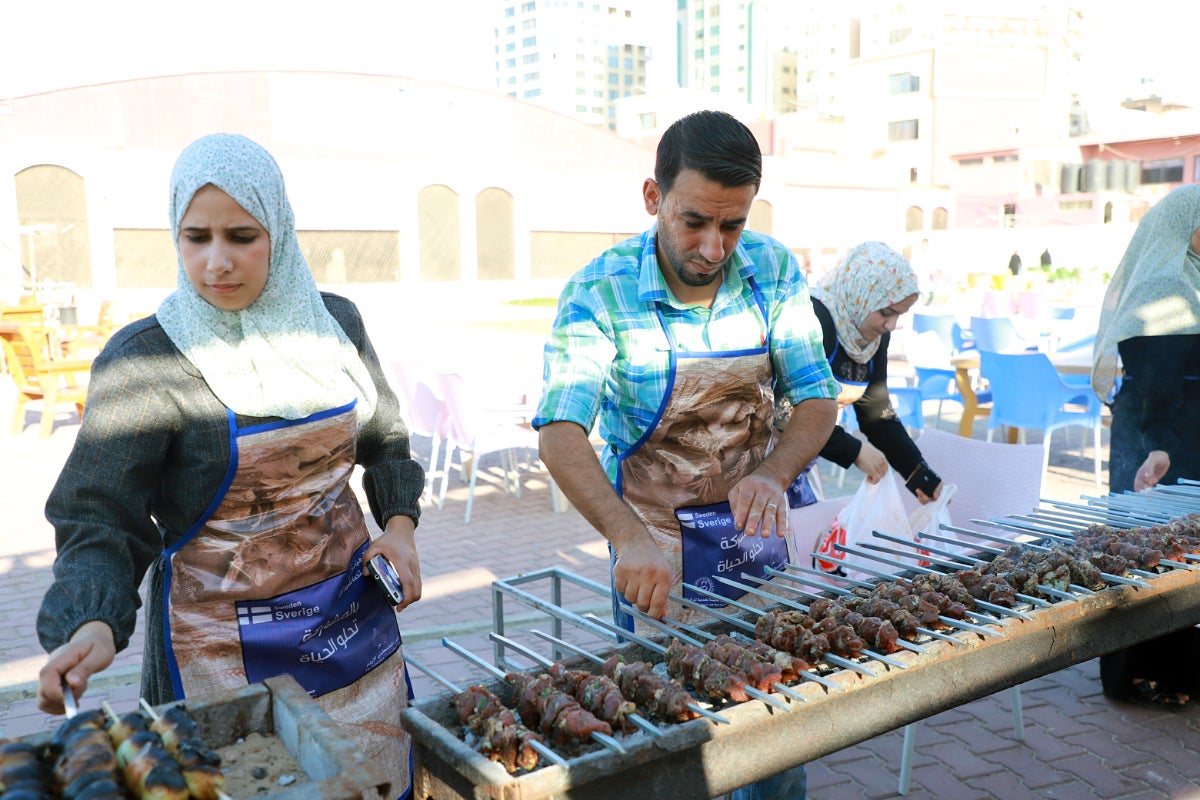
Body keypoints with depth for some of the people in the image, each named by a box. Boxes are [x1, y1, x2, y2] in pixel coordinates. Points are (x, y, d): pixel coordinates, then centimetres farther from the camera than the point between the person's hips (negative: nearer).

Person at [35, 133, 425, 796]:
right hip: (225, 652, -4)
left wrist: (399, 522, -1)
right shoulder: (142, 362, -14)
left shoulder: (334, 323, 0)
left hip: (354, 615, 5)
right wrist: (93, 626, -33)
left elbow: (383, 438, 13)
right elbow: (101, 521, -16)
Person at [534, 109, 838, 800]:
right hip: (655, 543, -3)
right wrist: (629, 536, -43)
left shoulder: (775, 271, -8)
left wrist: (774, 473, -27)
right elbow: (560, 432, -27)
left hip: (756, 532, 4)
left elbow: (818, 398, -6)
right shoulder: (599, 293, -20)